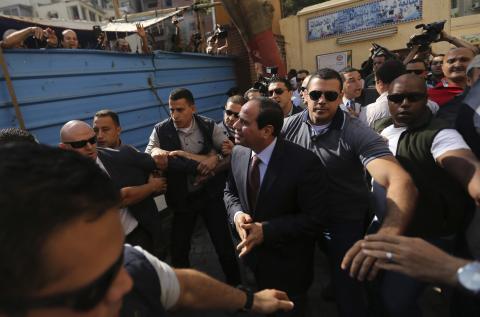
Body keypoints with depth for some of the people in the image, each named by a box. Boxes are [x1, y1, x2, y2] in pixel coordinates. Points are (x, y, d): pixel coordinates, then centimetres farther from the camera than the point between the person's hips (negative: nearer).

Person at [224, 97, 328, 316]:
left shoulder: (304, 162, -28)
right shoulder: (238, 154, -10)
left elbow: (314, 219, -24)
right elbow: (230, 191, 4)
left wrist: (266, 230, -29)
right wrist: (236, 213, -18)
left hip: (287, 262, -5)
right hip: (252, 252, 5)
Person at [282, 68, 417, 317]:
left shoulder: (357, 134, -24)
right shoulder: (289, 126, -12)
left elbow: (400, 181, -36)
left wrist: (386, 235, -56)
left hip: (345, 220, -4)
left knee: (347, 290, 8)